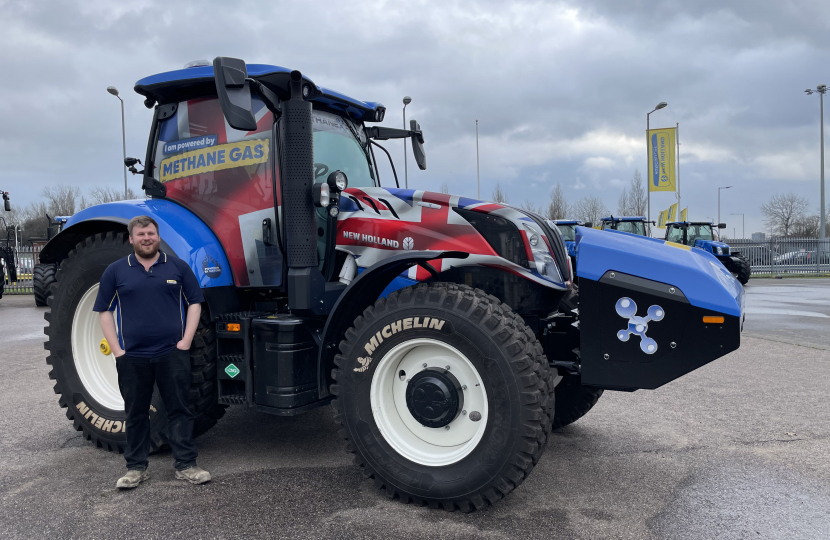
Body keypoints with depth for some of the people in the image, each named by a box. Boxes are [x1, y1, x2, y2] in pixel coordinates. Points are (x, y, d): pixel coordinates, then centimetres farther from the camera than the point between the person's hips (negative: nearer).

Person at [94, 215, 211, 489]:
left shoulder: (177, 267, 5)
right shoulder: (116, 271, 4)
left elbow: (194, 303, 7)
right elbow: (104, 311, 6)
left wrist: (186, 341, -3)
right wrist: (117, 350, -3)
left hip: (172, 353, 0)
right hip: (132, 356, 1)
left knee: (179, 409, 4)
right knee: (136, 413, 11)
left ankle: (186, 465, 13)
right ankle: (136, 468, 24)